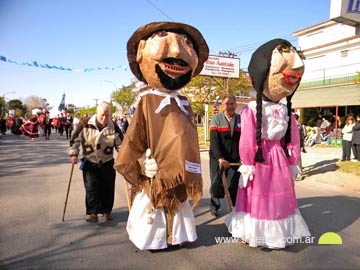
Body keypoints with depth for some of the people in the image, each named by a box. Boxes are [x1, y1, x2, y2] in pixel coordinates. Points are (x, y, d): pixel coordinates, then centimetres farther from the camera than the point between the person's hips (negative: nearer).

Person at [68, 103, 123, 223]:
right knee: (91, 187, -5)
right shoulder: (85, 123, -10)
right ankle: (93, 213, 4)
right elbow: (75, 139, -2)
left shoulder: (113, 127, -6)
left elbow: (120, 144, 1)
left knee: (107, 188, 7)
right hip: (89, 162, -1)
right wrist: (74, 154, -8)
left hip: (107, 163, 1)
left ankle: (107, 210, 25)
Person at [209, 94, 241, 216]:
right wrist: (220, 158, -21)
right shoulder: (216, 119, -3)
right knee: (217, 183, 6)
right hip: (218, 158, -1)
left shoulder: (241, 119, 4)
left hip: (235, 159, 2)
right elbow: (214, 141, -11)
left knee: (234, 185, 1)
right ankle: (214, 207, 27)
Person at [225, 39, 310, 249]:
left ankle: (277, 231, 37)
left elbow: (293, 139, 7)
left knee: (280, 196, 17)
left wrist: (293, 163, 9)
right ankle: (257, 232, 29)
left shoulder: (287, 111, 2)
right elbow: (247, 140, -15)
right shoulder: (251, 110, -15)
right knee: (258, 196, 9)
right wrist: (247, 164, -12)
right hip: (259, 159, -5)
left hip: (280, 157, 6)